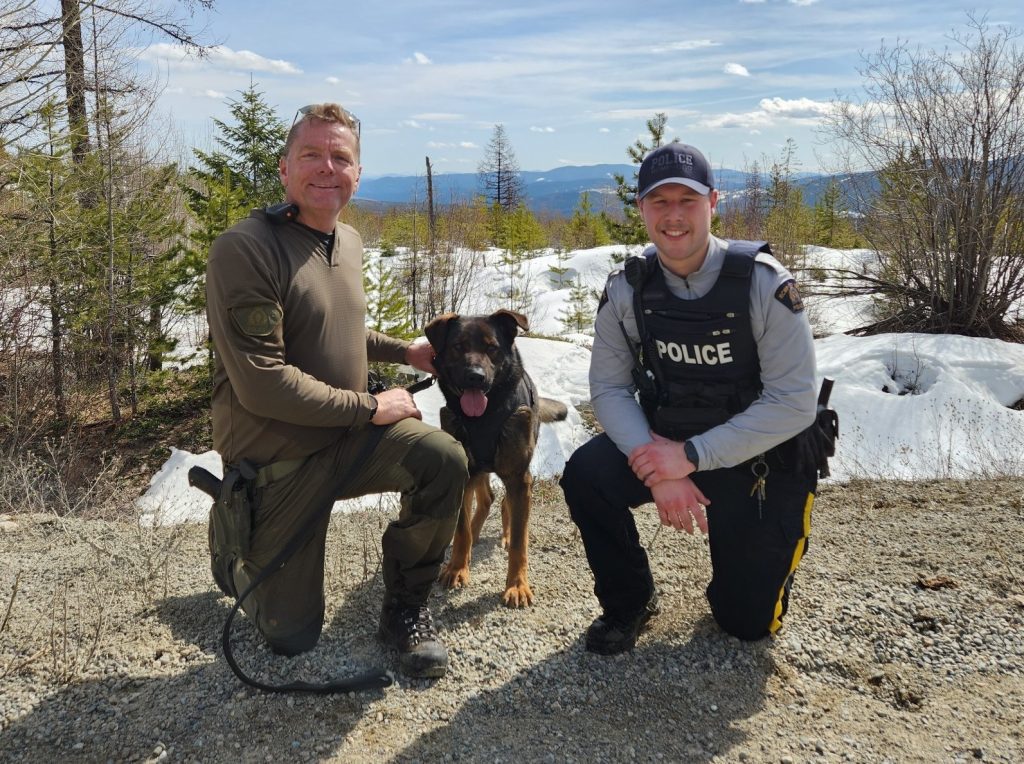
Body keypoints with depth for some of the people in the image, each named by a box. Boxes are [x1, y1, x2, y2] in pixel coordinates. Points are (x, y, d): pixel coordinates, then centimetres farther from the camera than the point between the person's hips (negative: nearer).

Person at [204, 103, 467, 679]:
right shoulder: (244, 249, -21)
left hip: (348, 439, 6)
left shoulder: (350, 242, 6)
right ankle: (233, 545, 35)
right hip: (277, 461, -6)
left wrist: (403, 350, 11)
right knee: (293, 637, 4)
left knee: (444, 459, -24)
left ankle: (405, 609, 0)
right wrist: (370, 408, -20)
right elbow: (263, 383, -26)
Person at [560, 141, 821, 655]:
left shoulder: (763, 283, -22)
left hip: (759, 458, -2)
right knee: (586, 476, -25)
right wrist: (659, 469, -25)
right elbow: (609, 388, -9)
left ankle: (764, 549, 38)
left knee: (748, 621, 2)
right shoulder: (627, 288, -11)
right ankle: (629, 603, 2)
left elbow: (794, 403, -22)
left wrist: (692, 456, -27)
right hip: (666, 444, 3)